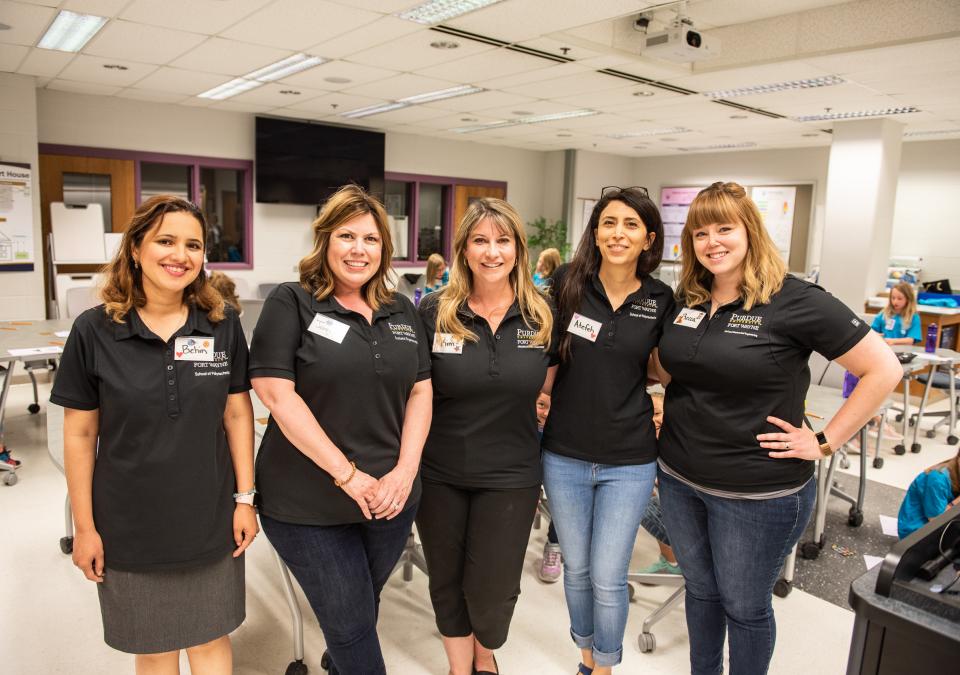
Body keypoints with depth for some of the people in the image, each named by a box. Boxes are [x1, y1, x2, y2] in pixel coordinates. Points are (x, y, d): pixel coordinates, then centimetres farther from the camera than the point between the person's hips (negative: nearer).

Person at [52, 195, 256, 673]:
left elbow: (237, 414, 0)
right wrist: (84, 526, -2)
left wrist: (245, 498, -2)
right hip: (129, 526, -1)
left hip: (210, 522, 1)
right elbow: (80, 434, -3)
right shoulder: (94, 330, -9)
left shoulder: (223, 324, -5)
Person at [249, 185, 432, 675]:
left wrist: (405, 471, -8)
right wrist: (347, 474, -18)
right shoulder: (291, 303, -8)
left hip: (391, 499, 5)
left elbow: (420, 392, 5)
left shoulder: (402, 312, 7)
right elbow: (276, 393, -16)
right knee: (350, 622, 5)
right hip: (308, 505, -5)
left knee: (364, 607, 22)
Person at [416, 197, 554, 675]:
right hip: (439, 472, 0)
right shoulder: (434, 312, -8)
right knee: (447, 582, 17)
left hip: (510, 475, 0)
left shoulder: (542, 316, -5)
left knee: (492, 590, 9)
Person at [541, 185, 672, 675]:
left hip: (628, 461, -1)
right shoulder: (568, 287, -6)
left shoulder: (663, 301, -5)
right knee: (576, 569, 17)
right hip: (564, 455, 1)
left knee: (608, 578, 5)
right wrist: (542, 400, -1)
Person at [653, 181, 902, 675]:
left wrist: (825, 441, -14)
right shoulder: (686, 299, 3)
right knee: (699, 589, 23)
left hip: (757, 491, -5)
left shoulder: (794, 301, -15)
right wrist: (663, 406, 5)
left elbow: (883, 369, -13)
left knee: (744, 606, 14)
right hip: (678, 477, 6)